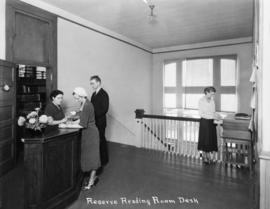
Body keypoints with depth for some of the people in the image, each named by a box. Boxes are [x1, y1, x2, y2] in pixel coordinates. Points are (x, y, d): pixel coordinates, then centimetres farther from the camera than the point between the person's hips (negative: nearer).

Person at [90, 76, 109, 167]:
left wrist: (94, 115, -20)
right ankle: (99, 159, 26)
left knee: (101, 140, 1)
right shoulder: (94, 94, 14)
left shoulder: (103, 94, -12)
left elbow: (104, 109, -19)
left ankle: (104, 160, 15)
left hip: (100, 122, -8)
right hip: (94, 121, 8)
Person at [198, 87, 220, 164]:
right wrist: (212, 116, -21)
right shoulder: (201, 100, -11)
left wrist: (216, 116, -10)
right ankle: (205, 157, 16)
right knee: (205, 140, 3)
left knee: (212, 139, 8)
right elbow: (201, 114, -14)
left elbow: (214, 112, 11)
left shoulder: (212, 100, 6)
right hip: (204, 122, -5)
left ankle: (210, 157, 19)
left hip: (212, 122, 5)